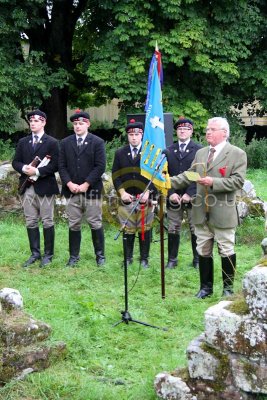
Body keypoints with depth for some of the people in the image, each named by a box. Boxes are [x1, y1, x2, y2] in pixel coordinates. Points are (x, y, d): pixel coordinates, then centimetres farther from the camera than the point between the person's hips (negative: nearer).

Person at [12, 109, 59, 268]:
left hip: (45, 187, -4)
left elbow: (55, 165, -9)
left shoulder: (52, 142, -1)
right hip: (27, 187, 5)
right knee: (31, 222, 8)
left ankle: (48, 254, 11)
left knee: (47, 222, 2)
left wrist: (37, 171, -19)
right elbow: (15, 162, 10)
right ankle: (35, 253, 18)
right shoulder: (22, 142, 13)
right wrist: (24, 168, -12)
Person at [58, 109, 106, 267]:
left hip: (92, 190, -3)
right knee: (74, 225, 7)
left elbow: (100, 166, -7)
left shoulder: (97, 142, 0)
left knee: (96, 224, 2)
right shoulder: (65, 143, 10)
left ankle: (100, 255, 14)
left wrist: (86, 185, -12)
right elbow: (62, 166, 7)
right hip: (71, 190, 3)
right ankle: (74, 256, 16)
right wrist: (69, 184, -8)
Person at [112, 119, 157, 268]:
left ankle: (144, 258, 15)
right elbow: (116, 176, 8)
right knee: (127, 230, 5)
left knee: (145, 230, 4)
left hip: (145, 199, -1)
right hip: (126, 199, 1)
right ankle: (128, 258, 16)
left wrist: (148, 192, -10)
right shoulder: (120, 153, 9)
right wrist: (122, 192, -6)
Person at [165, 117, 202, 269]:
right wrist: (170, 193, -6)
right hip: (173, 197, 3)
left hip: (192, 198, -3)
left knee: (196, 230, 4)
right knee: (173, 229, 6)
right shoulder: (169, 150, 11)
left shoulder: (199, 150, 0)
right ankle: (172, 259, 16)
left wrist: (189, 194, -13)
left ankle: (198, 260, 15)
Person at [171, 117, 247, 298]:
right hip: (202, 212, 5)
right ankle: (206, 287, 22)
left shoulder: (237, 154, -6)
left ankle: (228, 287, 19)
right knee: (203, 251, 11)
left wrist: (214, 182, -22)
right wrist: (170, 181, -5)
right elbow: (189, 175, 9)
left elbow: (238, 181, -14)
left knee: (227, 250, 4)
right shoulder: (200, 153, 12)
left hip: (223, 212, -5)